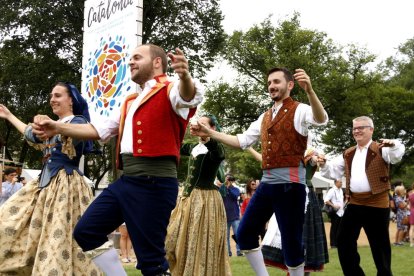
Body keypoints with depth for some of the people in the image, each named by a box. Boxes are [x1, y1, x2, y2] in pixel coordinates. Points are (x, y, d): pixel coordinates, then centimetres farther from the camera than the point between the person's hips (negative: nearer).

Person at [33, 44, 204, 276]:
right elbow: (100, 129, 27)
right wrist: (58, 128, 18)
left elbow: (191, 96, -26)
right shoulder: (131, 102, 25)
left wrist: (185, 76, -49)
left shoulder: (171, 90, -2)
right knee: (85, 232, 12)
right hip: (126, 181, 9)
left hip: (155, 182, -9)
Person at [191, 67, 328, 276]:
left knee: (291, 242, -2)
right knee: (244, 234, 8)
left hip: (290, 183, -7)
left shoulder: (299, 110, -2)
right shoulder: (265, 117, 19)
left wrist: (309, 90, -40)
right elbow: (242, 141, 21)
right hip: (267, 183, 7)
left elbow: (321, 120, -23)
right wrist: (210, 133, 14)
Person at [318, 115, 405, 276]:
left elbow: (397, 155, -19)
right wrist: (324, 165, -1)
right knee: (343, 239, 5)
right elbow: (334, 172, 18)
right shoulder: (348, 154, 17)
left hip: (376, 203, -6)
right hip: (354, 203, 6)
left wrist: (393, 145, -39)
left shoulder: (380, 149, 0)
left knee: (379, 244, 2)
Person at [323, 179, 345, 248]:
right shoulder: (332, 191, -11)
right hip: (335, 212, -8)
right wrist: (334, 206, -21)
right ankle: (333, 244, 3)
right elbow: (326, 200, -17)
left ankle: (338, 243, 16)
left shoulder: (341, 190, 15)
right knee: (334, 228, -2)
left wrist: (344, 204, 10)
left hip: (341, 212, 8)